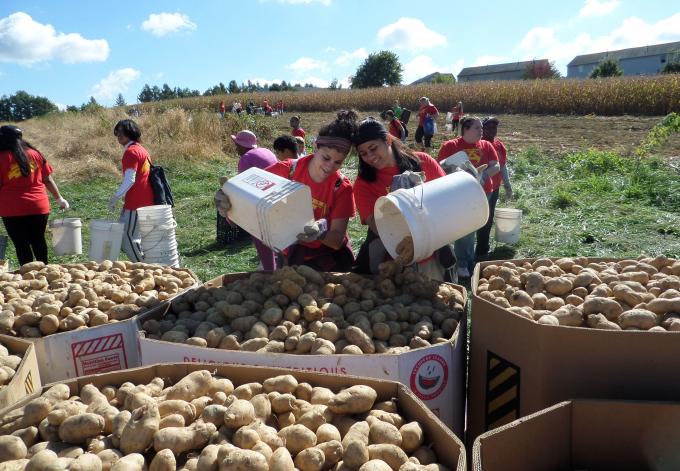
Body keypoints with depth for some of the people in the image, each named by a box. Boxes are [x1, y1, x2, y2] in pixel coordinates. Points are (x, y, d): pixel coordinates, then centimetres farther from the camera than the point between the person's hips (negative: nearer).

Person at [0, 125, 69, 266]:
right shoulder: (35, 154, 5)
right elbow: (48, 180, 7)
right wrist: (59, 199, 17)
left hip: (13, 210, -4)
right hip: (39, 207, 4)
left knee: (21, 244, 5)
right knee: (38, 240, 16)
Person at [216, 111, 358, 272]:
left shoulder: (342, 188, -16)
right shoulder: (286, 170, -14)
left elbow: (337, 241, -19)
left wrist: (320, 233, -40)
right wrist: (227, 201, -32)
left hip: (329, 257, -1)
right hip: (292, 254, 2)